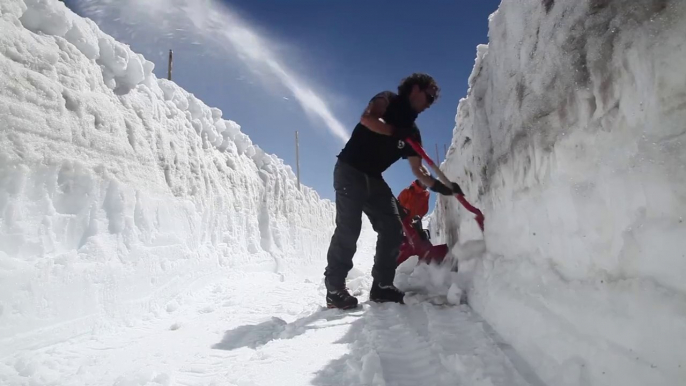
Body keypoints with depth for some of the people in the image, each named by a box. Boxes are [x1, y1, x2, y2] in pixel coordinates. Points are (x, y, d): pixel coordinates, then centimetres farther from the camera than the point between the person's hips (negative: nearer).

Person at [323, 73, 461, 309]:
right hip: (349, 172, -7)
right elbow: (367, 119, -23)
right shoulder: (387, 100, -2)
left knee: (393, 229, 0)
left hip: (374, 180, 8)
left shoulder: (412, 131, 13)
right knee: (349, 230, -15)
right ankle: (334, 289, -6)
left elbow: (418, 170, 9)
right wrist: (396, 132, -24)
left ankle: (382, 285, 10)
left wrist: (439, 186, -5)